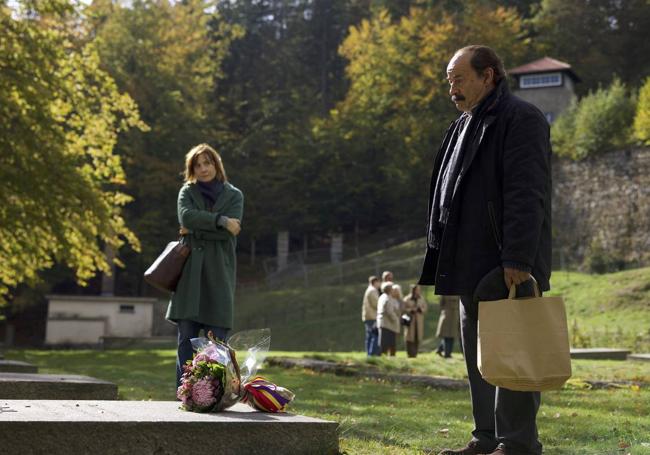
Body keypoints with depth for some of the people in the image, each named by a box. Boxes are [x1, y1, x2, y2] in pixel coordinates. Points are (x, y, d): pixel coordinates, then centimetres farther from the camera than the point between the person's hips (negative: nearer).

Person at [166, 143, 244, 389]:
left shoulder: (233, 195, 11)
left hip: (219, 273, -1)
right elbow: (186, 216, -10)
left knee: (216, 340, -3)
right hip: (190, 272, 1)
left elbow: (231, 231, -6)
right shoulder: (187, 192, 12)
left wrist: (196, 230, -5)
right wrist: (220, 220, -11)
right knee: (186, 338, -2)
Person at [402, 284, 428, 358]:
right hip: (410, 321, -3)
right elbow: (403, 309, -6)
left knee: (418, 338, -1)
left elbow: (425, 307, 11)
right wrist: (411, 310, -19)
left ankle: (415, 353, 7)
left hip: (419, 321, 3)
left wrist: (420, 309, -8)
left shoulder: (421, 299, 9)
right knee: (410, 338, -6)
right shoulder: (407, 299, -3)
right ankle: (410, 354, 0)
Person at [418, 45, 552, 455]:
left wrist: (517, 260, -24)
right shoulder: (465, 126, 21)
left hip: (507, 267, -10)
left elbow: (526, 196, -18)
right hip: (473, 267, 10)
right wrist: (445, 258, 20)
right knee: (478, 356, 12)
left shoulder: (521, 119, -9)